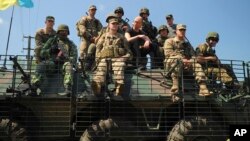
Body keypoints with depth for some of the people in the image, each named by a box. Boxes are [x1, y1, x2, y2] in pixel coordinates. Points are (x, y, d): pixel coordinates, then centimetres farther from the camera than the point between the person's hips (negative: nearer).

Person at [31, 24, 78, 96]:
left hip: (63, 64, -1)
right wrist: (50, 50, -7)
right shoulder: (51, 40, 18)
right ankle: (33, 88, -40)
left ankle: (68, 89, -48)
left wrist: (65, 58, -18)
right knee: (41, 65, -29)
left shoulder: (71, 44, 15)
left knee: (68, 65, -35)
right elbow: (42, 53, 12)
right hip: (51, 62, 1)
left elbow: (74, 59, 3)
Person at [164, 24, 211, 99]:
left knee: (197, 65, -21)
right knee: (175, 61, -38)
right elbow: (169, 53, -4)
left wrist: (190, 61, -10)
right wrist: (182, 59, -17)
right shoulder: (169, 41, 14)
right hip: (171, 63, -4)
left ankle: (203, 89, -37)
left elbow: (193, 55, 17)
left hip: (186, 64, 5)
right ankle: (175, 89, -53)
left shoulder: (187, 44, 29)